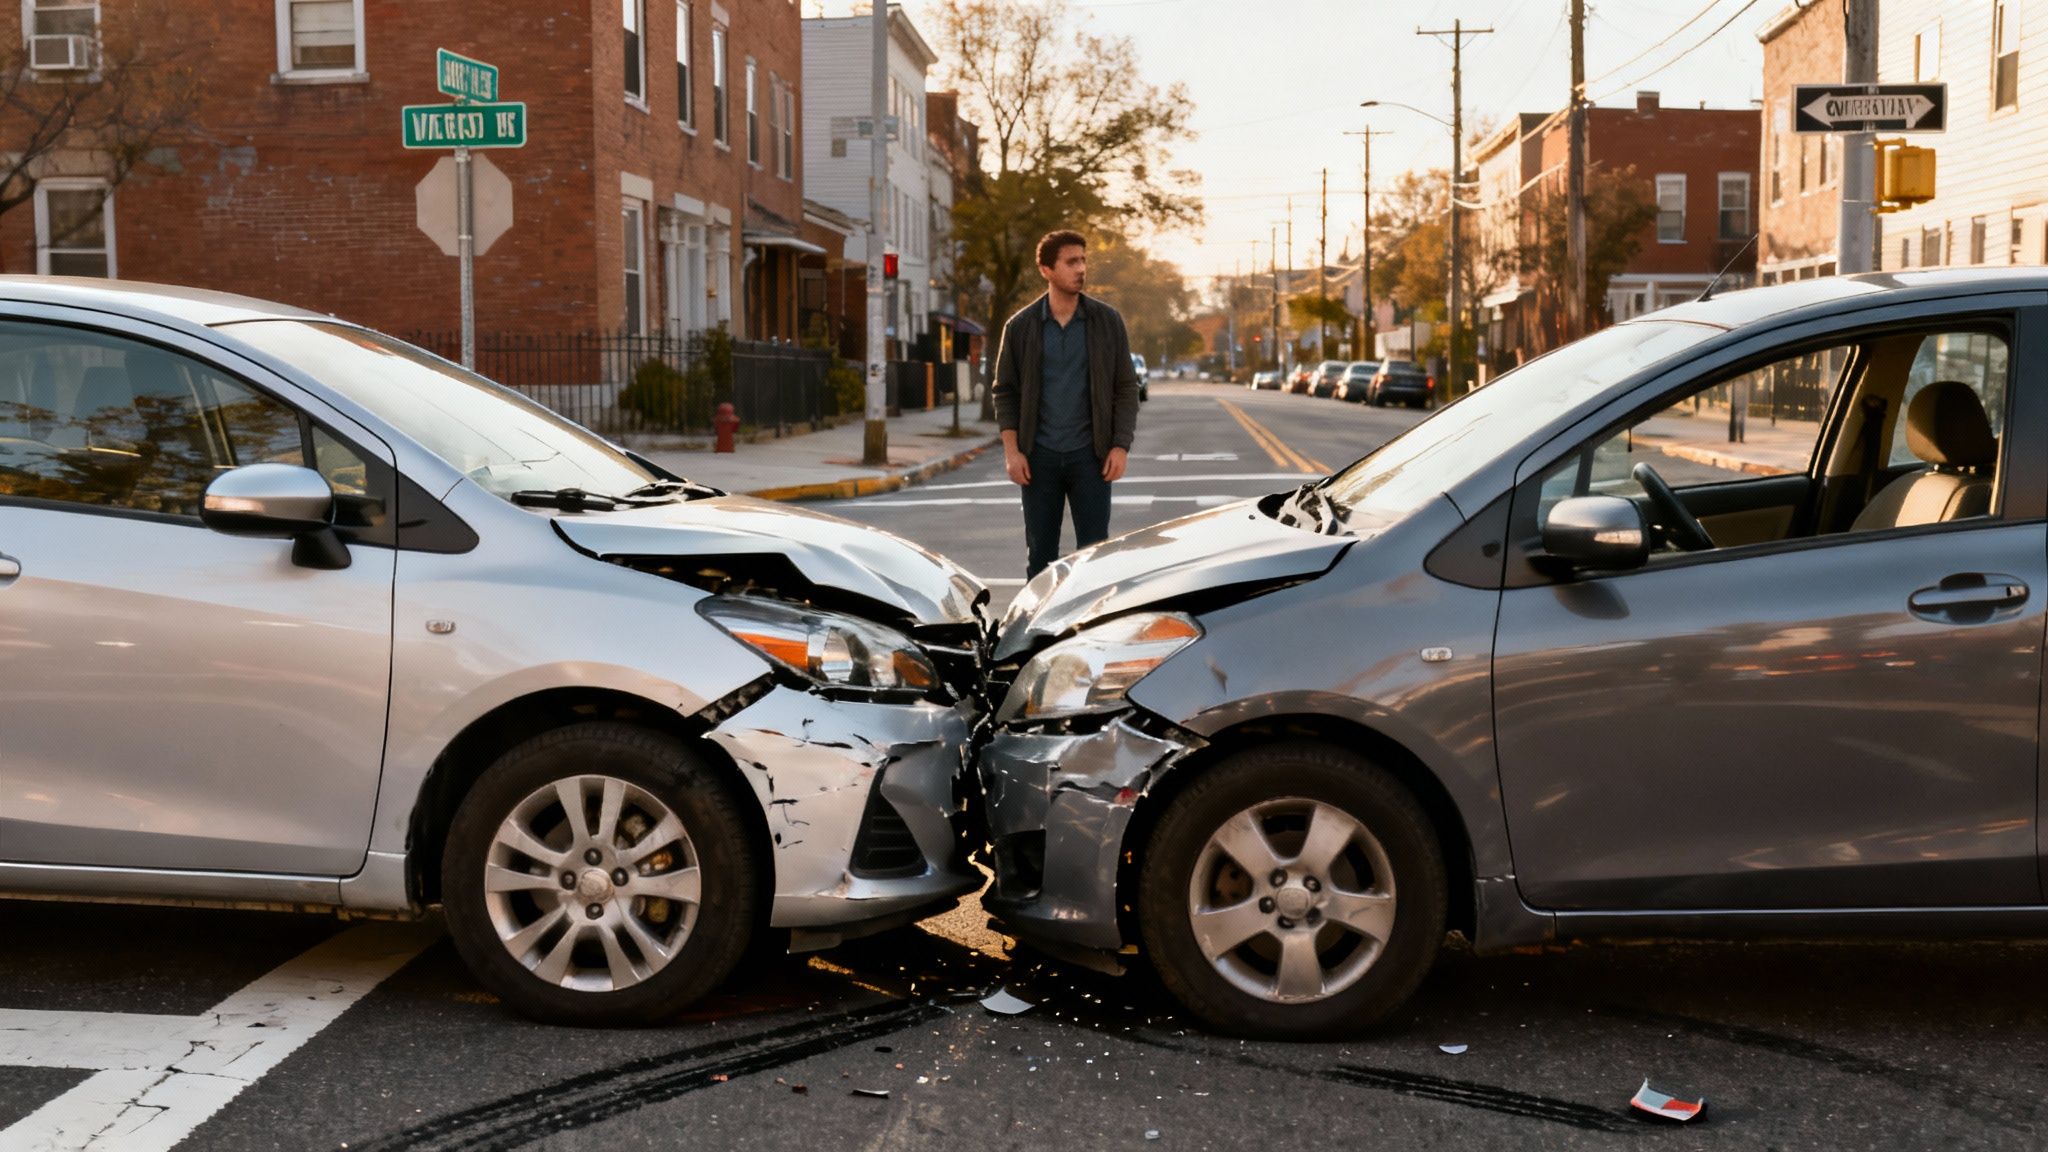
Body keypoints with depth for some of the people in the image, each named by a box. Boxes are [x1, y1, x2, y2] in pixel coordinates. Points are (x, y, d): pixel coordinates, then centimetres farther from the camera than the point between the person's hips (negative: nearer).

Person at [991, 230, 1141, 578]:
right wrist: (1011, 451, -6)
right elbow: (1006, 391, 3)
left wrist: (1121, 446, -7)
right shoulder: (1020, 327, 1)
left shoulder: (1107, 321, 0)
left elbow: (1126, 387, 2)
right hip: (1039, 457, 1)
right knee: (1040, 552, 7)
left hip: (1089, 456, 0)